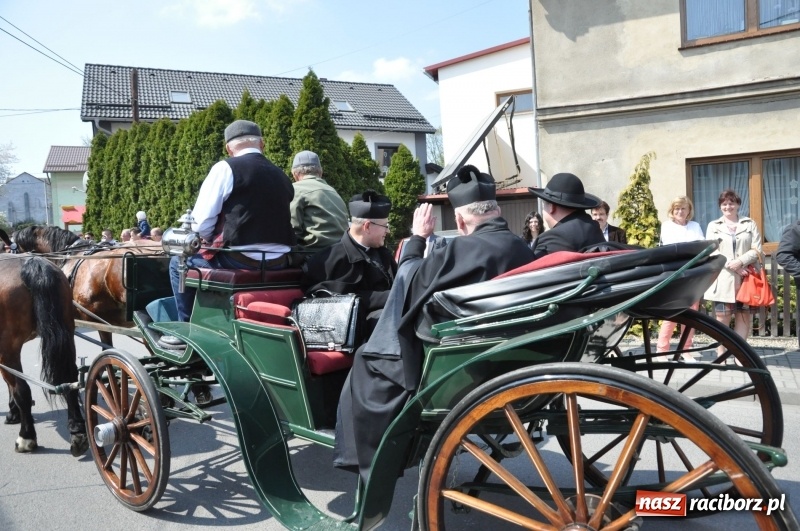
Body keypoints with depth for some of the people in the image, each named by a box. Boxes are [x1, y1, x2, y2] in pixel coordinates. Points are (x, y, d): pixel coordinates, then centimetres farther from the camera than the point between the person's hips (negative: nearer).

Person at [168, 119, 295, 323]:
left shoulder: (226, 168, -5)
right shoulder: (281, 175, 10)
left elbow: (201, 223, -8)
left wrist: (214, 241, 14)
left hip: (239, 261, -6)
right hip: (278, 264, 7)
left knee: (178, 264, 18)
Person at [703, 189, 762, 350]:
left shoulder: (750, 224, 11)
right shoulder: (713, 226, 10)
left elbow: (757, 250, 2)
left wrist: (740, 262, -14)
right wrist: (731, 265, -13)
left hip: (745, 278, 1)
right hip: (723, 279, -1)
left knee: (744, 316, 3)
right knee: (722, 317, -1)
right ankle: (721, 355, 4)